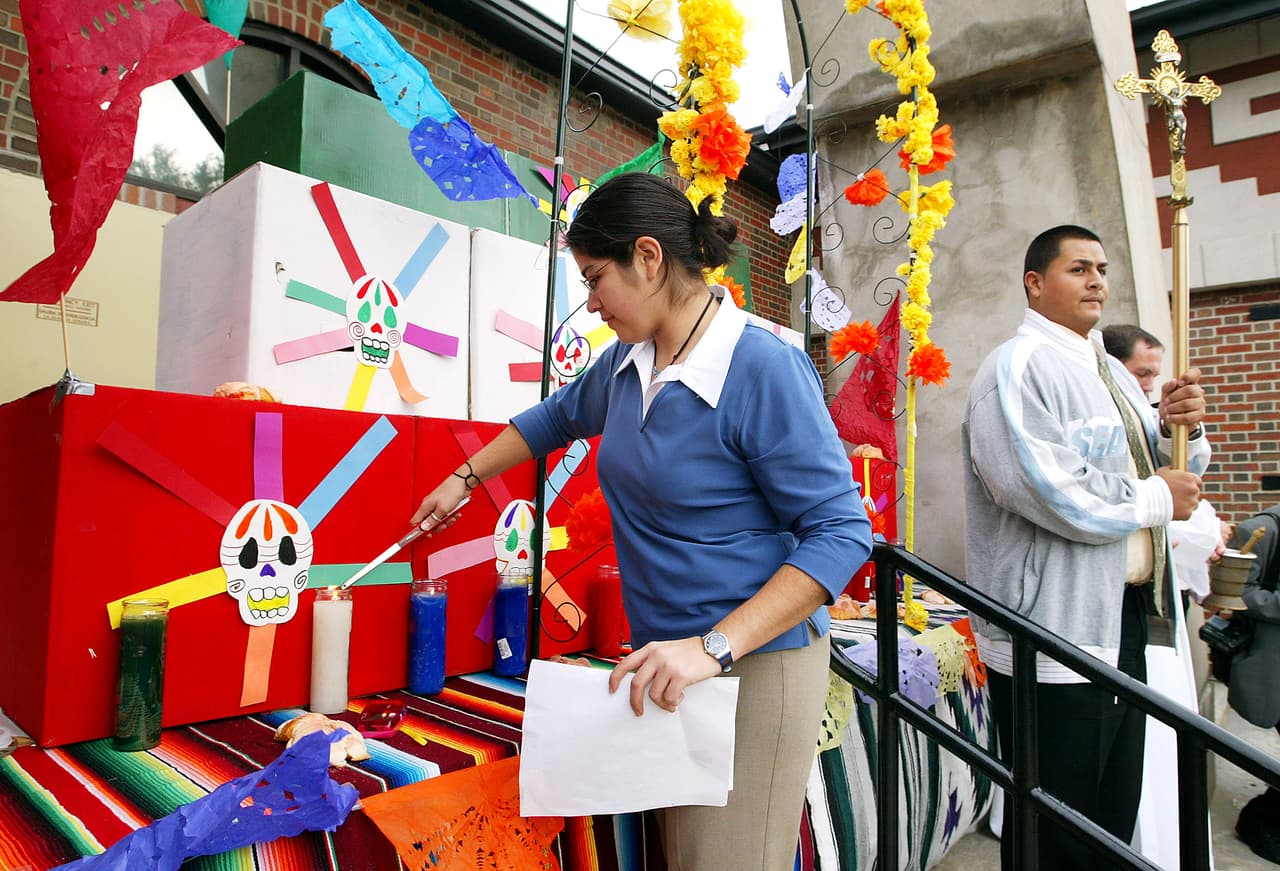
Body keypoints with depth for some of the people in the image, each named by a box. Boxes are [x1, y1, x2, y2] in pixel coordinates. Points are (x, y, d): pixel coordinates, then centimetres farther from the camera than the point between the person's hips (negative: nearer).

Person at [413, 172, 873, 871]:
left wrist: (714, 646, -25)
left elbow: (841, 533, -20)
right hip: (666, 659, 7)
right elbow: (561, 415, 24)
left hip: (753, 661, -7)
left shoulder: (765, 369, -20)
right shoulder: (628, 361, 3)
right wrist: (465, 479, 27)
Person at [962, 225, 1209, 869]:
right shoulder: (1017, 367, -13)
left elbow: (1172, 468, 21)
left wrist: (1179, 428, -1)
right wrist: (1156, 499, -10)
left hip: (1121, 617, 9)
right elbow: (1045, 490, -26)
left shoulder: (1111, 373, 17)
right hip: (1053, 632, -9)